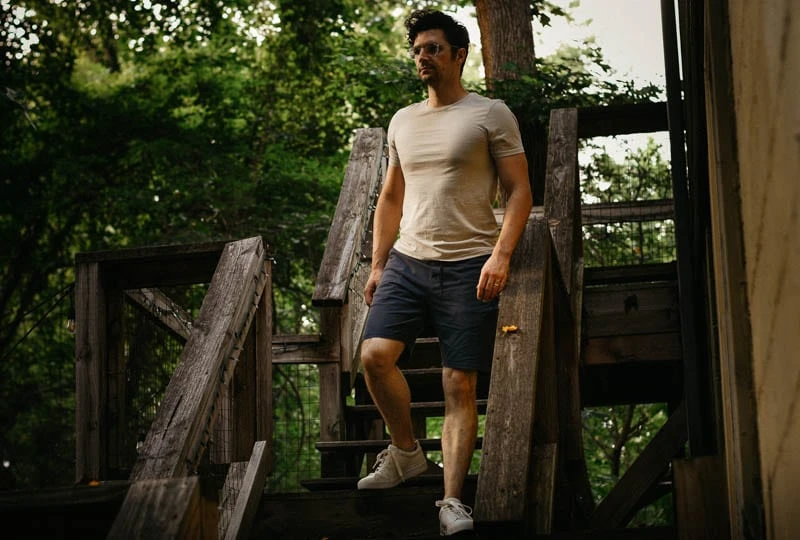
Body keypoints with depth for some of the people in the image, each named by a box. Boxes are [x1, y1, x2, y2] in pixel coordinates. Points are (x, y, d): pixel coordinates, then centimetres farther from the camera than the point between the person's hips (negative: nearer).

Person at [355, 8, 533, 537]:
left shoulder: (491, 114, 1)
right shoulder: (403, 121, 17)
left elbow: (520, 191, -3)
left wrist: (501, 255, -15)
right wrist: (377, 265, 15)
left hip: (468, 268, -4)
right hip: (407, 261, 5)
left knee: (460, 384, -6)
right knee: (375, 354, -15)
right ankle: (407, 451, 7)